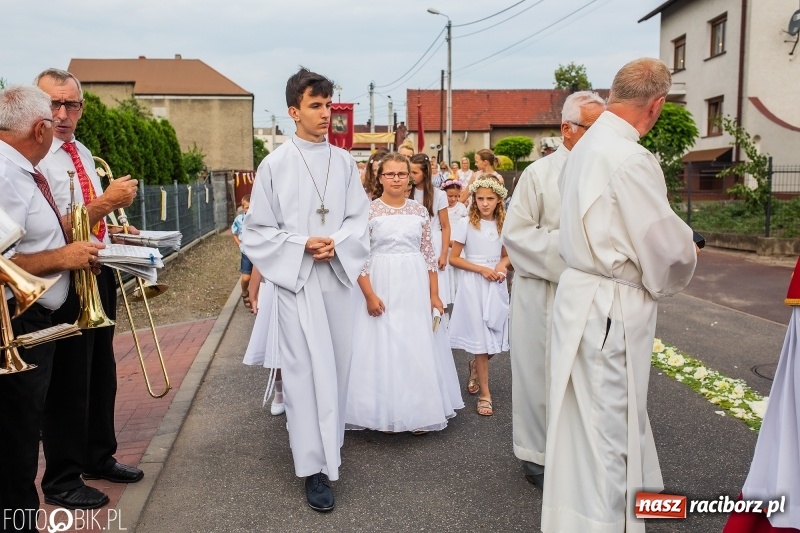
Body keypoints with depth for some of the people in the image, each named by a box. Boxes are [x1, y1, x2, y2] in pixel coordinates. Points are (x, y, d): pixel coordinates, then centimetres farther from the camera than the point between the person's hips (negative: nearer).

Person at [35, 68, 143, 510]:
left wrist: (115, 230, 5)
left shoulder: (82, 153, 12)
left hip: (99, 275, 9)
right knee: (67, 382, 3)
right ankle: (61, 480, 21)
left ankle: (99, 457, 37)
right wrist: (106, 202, -27)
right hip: (65, 282, -9)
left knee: (101, 373, 19)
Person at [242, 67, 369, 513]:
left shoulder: (344, 162, 6)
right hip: (297, 278, -3)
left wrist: (337, 244, -12)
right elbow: (258, 231, -2)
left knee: (337, 364, 11)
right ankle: (316, 466, 4)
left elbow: (359, 219, 7)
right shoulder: (275, 165, -3)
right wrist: (303, 245, -14)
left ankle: (330, 443, 30)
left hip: (338, 275, 4)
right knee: (307, 369, -3)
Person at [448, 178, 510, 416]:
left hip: (496, 284, 4)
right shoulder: (466, 223, -5)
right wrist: (481, 269, -15)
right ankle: (485, 393, 6)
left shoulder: (503, 225, 7)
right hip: (473, 284, -4)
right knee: (480, 337, -2)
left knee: (496, 337, 6)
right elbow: (453, 258, -6)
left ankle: (475, 366, 38)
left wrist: (502, 266, -6)